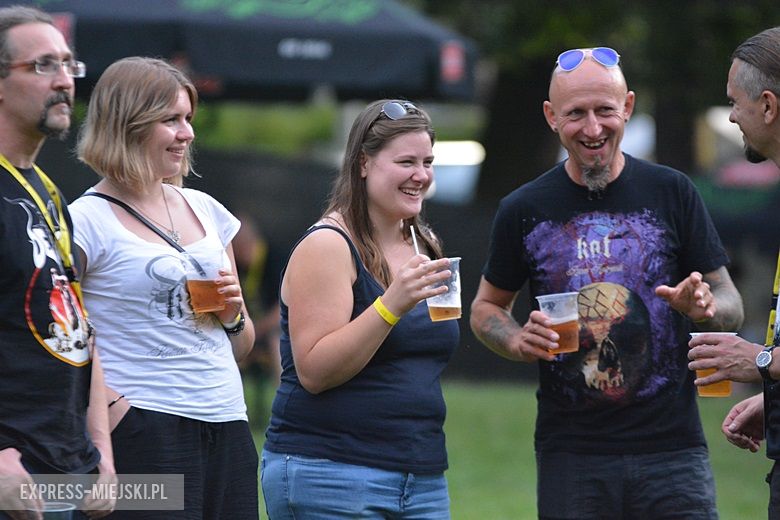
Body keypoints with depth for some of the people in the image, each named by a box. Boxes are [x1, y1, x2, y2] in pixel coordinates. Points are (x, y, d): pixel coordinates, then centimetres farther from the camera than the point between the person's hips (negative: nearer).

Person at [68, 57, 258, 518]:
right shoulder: (90, 221, -5)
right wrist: (105, 403, -19)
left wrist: (233, 316, 4)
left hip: (228, 428, 6)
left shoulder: (204, 209, 15)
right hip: (147, 430, -6)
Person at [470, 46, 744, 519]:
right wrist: (517, 342, -6)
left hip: (671, 448, -1)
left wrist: (703, 307, -17)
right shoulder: (524, 210, 4)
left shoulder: (672, 193, 2)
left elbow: (731, 305, 7)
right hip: (570, 456, 1)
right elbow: (487, 307, 17)